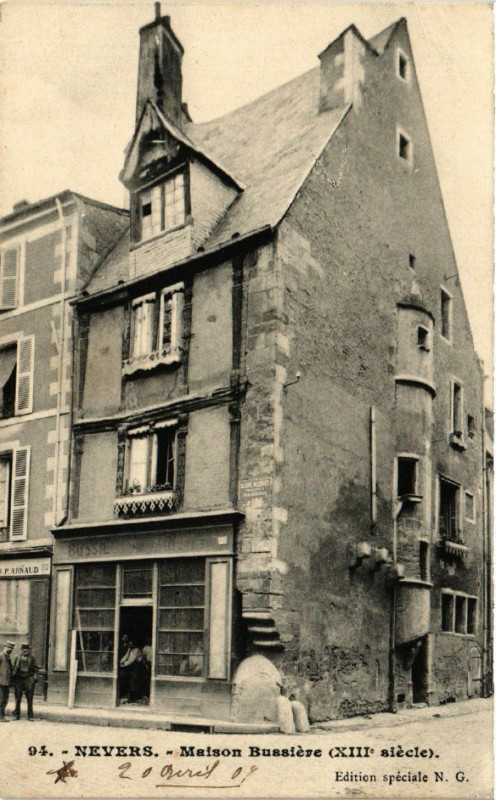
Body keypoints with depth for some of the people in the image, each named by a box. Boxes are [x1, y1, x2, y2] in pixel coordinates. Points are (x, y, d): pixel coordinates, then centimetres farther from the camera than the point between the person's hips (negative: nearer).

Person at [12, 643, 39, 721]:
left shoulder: (32, 658, 8)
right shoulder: (17, 658, 11)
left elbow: (36, 669, 7)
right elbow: (14, 669, 14)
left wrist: (35, 677, -7)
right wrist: (13, 679, 7)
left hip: (29, 679, -2)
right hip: (18, 679, 2)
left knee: (30, 699, -2)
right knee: (17, 699, 4)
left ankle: (30, 716, 3)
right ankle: (16, 715, 13)